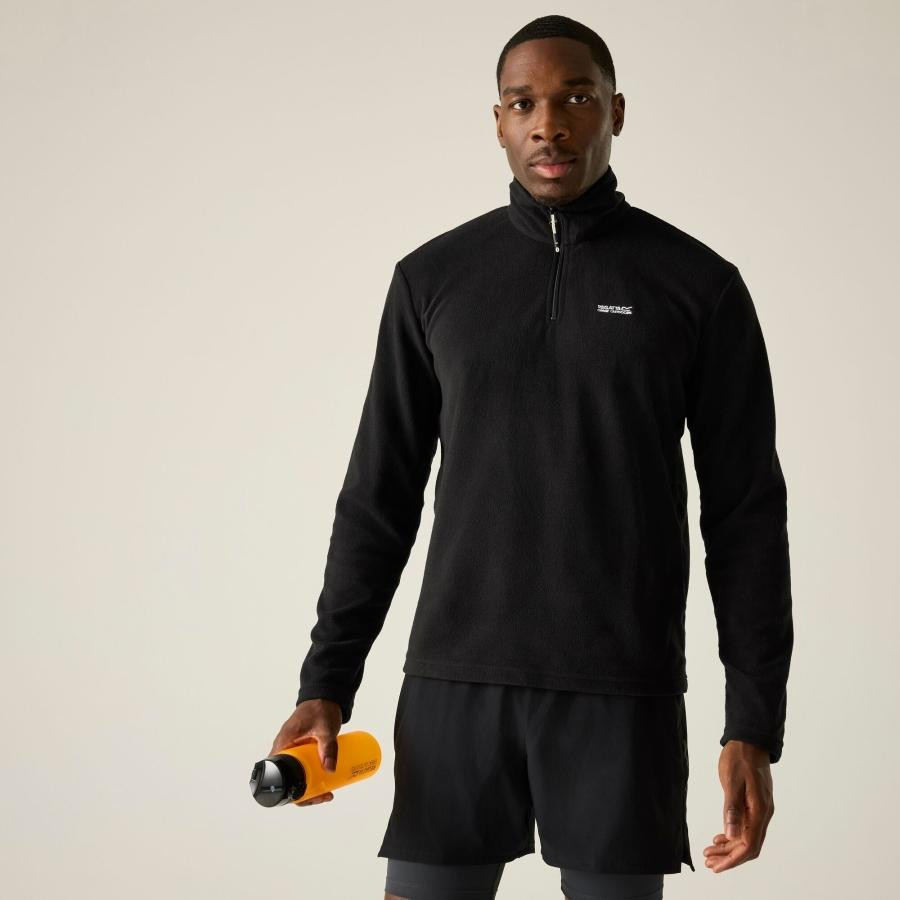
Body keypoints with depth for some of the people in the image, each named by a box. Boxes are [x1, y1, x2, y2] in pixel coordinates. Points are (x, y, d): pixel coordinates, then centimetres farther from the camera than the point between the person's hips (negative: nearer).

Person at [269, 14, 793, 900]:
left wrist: (753, 723, -5)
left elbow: (745, 511, 0)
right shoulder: (434, 278, 6)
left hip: (621, 690, -1)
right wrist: (327, 681, 2)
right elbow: (379, 496, 9)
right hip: (455, 679, 2)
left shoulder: (698, 285, 0)